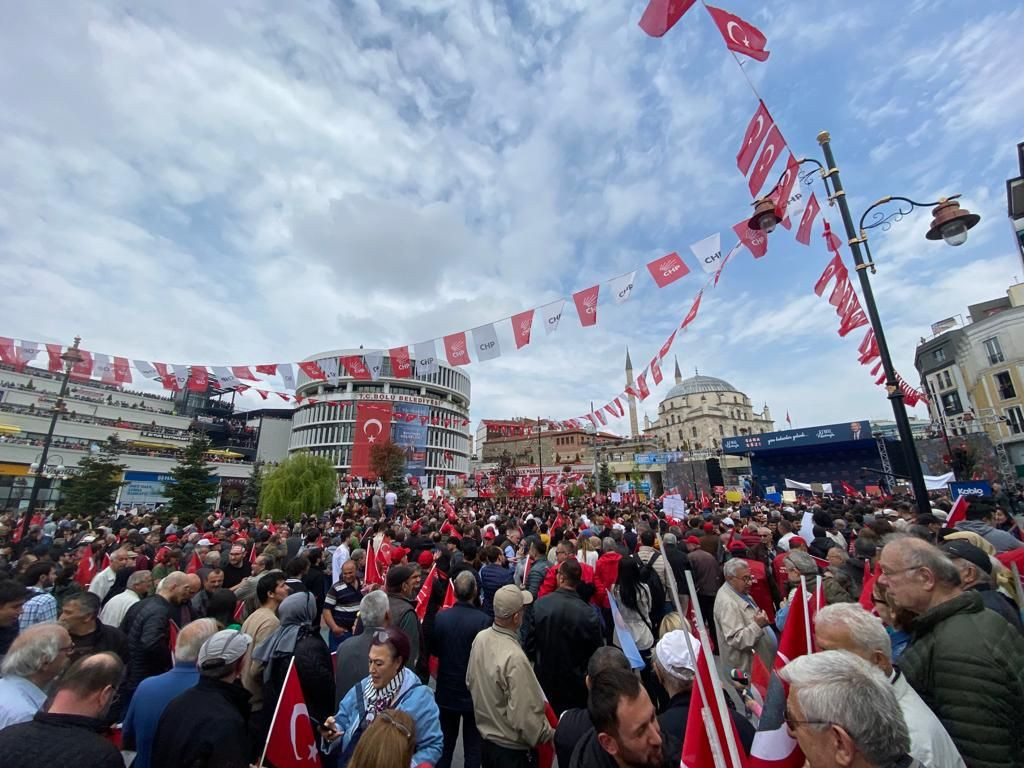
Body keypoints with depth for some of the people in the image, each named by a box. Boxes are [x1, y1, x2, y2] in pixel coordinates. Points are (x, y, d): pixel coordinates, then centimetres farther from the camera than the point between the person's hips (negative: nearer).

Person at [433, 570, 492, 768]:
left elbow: (434, 649, 0)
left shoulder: (440, 617, -16)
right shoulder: (483, 620, -25)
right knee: (473, 748, 15)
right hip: (474, 692, -3)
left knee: (445, 745, 22)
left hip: (446, 691, 3)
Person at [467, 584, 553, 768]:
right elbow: (525, 716, -27)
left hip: (485, 737, 7)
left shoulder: (480, 638, -11)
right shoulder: (515, 658, -33)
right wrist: (551, 735, -11)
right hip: (510, 748, -6)